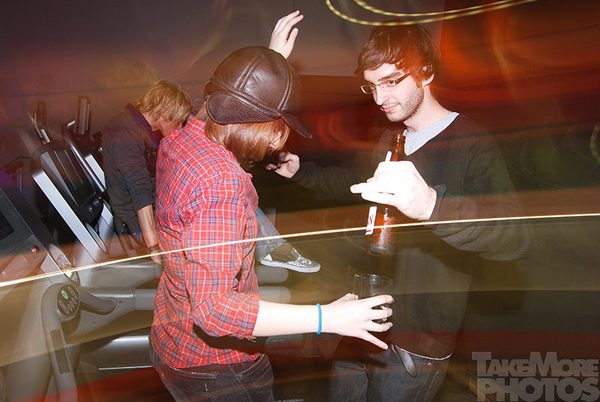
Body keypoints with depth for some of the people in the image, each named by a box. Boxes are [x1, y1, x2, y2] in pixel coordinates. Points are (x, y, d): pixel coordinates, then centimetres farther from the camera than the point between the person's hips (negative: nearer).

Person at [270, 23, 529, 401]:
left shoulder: (473, 144, -16)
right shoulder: (390, 139, 8)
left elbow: (514, 237, -31)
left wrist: (432, 205, -49)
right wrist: (300, 170, 20)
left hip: (415, 345, -6)